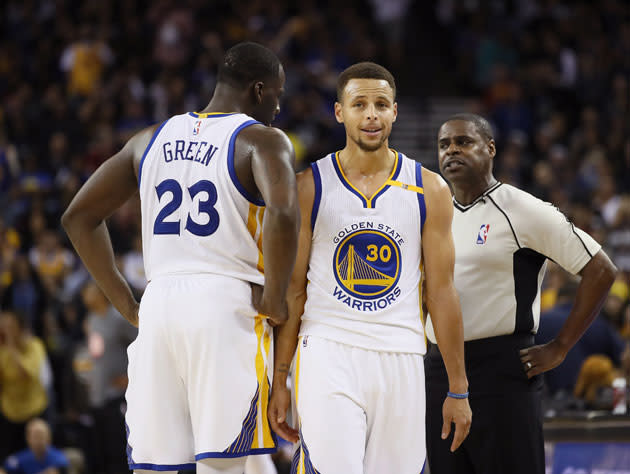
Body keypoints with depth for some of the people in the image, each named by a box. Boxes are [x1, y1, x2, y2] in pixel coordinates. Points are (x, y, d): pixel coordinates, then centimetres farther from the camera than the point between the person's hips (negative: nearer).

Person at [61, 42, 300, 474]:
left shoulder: (152, 140, 18)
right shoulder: (263, 141, -1)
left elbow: (79, 216, 20)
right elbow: (283, 212, -22)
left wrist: (127, 305, 18)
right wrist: (275, 298, -9)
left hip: (158, 304, 5)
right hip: (228, 302, -5)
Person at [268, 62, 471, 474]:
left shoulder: (429, 190, 6)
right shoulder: (309, 188, 3)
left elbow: (442, 292, 8)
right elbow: (292, 290, 4)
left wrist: (458, 389, 6)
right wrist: (279, 380, -1)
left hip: (401, 361, 2)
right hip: (328, 355, -2)